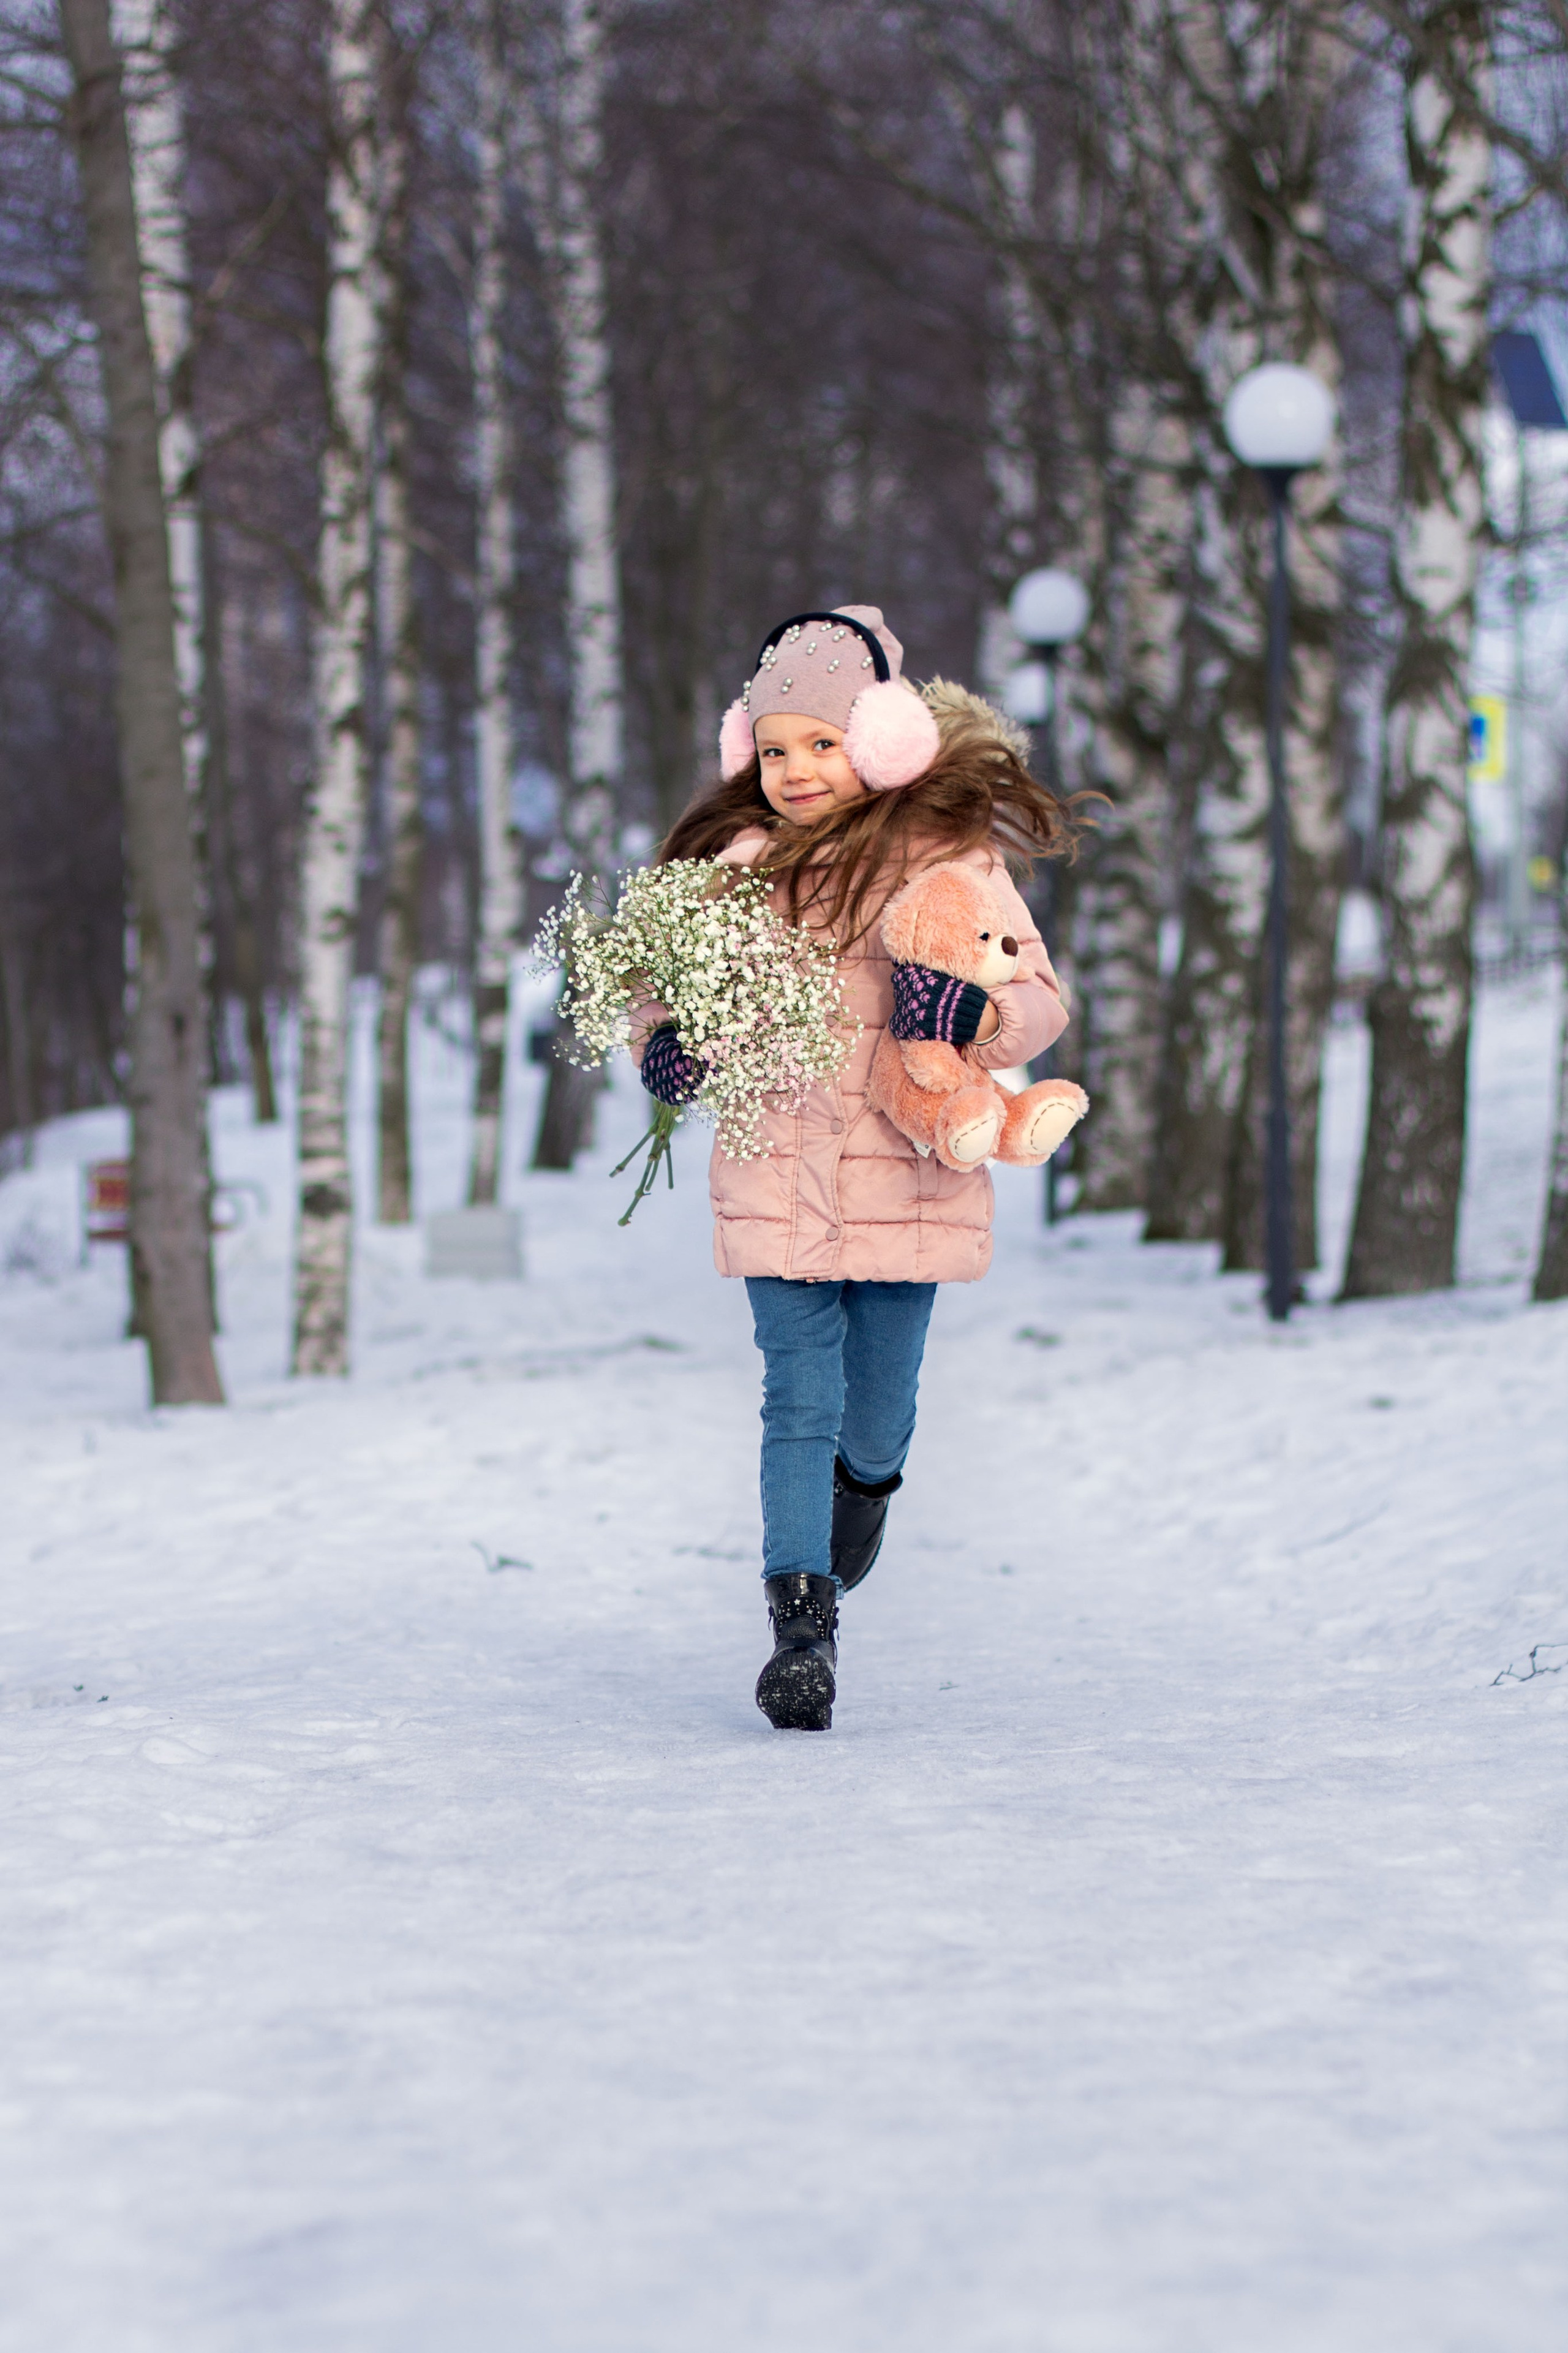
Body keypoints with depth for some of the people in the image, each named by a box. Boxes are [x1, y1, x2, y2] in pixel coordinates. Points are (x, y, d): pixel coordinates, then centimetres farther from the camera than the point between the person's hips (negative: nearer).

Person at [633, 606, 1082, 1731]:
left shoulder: (946, 858, -4)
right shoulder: (741, 862, 6)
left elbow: (1041, 994, -6)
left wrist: (972, 1014, -28)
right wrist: (664, 1041, -6)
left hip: (903, 1175, -1)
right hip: (775, 1180, 1)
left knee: (876, 1410, 11)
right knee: (799, 1401, -4)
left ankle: (867, 1481, 47)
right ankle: (802, 1623, -2)